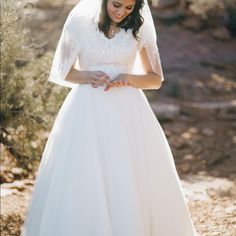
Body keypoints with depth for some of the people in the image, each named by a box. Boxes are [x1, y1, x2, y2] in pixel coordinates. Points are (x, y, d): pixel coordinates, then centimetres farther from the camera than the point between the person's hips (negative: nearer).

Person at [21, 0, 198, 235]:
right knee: (83, 185, -4)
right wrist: (87, 76, -12)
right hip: (87, 112, -1)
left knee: (131, 186, -2)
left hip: (127, 113, 1)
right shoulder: (79, 23, 1)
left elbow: (156, 79, 9)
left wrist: (127, 78, -10)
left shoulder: (140, 30, 5)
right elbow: (65, 72, 9)